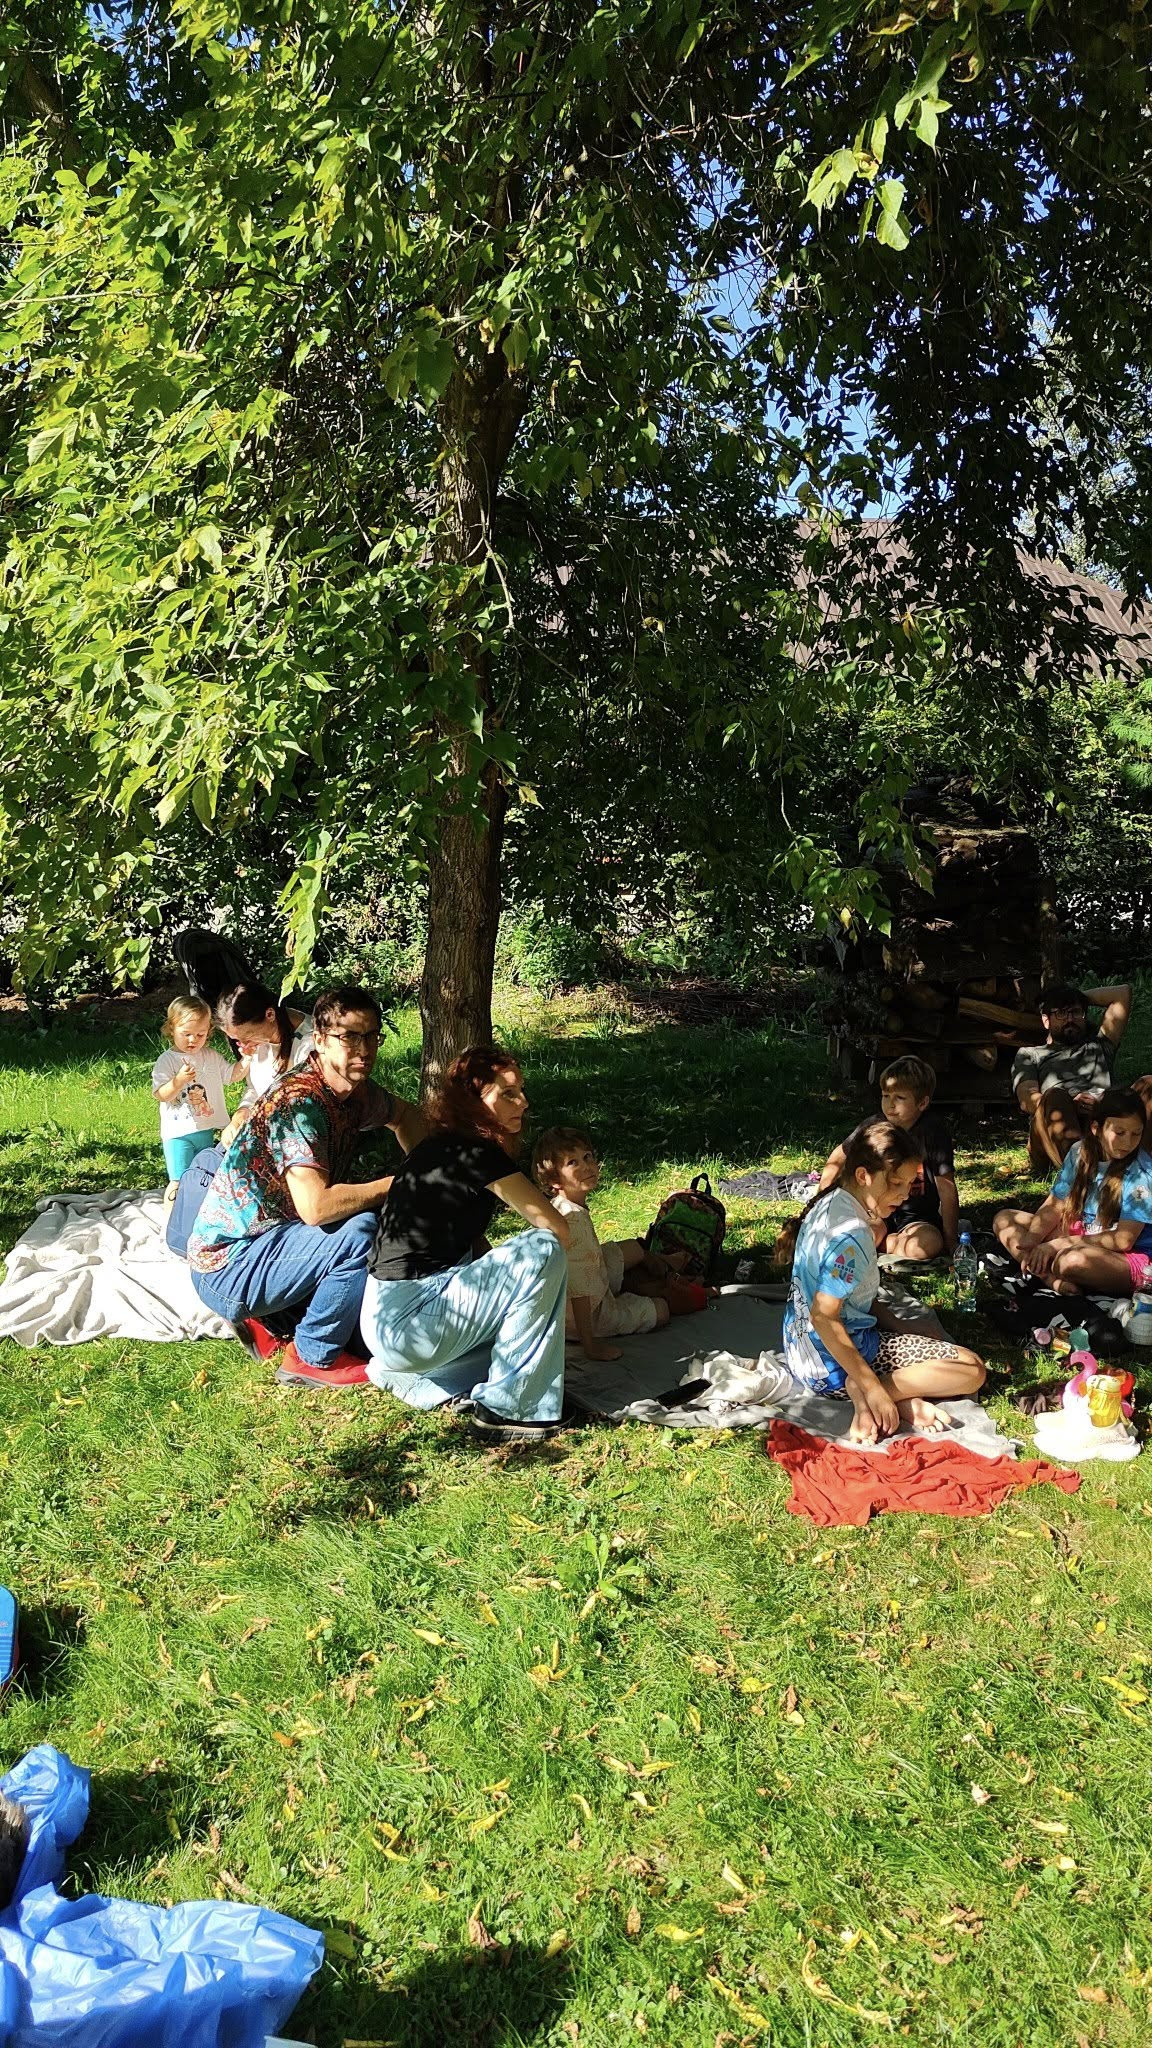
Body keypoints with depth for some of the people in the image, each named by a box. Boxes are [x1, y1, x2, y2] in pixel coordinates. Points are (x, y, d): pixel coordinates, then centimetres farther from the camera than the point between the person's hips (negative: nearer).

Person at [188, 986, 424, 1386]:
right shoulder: (299, 1103, -25)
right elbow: (315, 1207, -35)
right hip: (227, 1266, -9)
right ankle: (313, 1357, -5)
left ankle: (266, 1317, 10)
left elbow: (405, 1116, 24)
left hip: (271, 1235, 9)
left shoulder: (356, 1090, 1)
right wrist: (396, 1185, -22)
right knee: (363, 1230, -26)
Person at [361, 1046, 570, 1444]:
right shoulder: (478, 1153, -14)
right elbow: (558, 1230, -11)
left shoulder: (437, 1149, 14)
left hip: (386, 1318, 10)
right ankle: (505, 1408, -9)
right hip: (408, 1320, -10)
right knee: (544, 1251, -16)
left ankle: (404, 1373, 17)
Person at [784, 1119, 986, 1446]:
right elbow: (824, 1317, -29)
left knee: (922, 1332, 30)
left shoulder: (829, 1202, 4)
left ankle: (900, 1397, 0)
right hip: (833, 1361, -9)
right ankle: (868, 1393, -16)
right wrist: (872, 1387, -27)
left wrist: (895, 1324, 8)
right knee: (972, 1369, -6)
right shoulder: (852, 1235, -25)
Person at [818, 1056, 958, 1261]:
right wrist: (821, 1199, -3)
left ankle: (875, 1242, -11)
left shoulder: (934, 1130, -16)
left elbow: (947, 1190, -14)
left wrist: (951, 1242, -12)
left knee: (929, 1243, -35)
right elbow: (838, 1159, 10)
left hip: (919, 1218, 0)